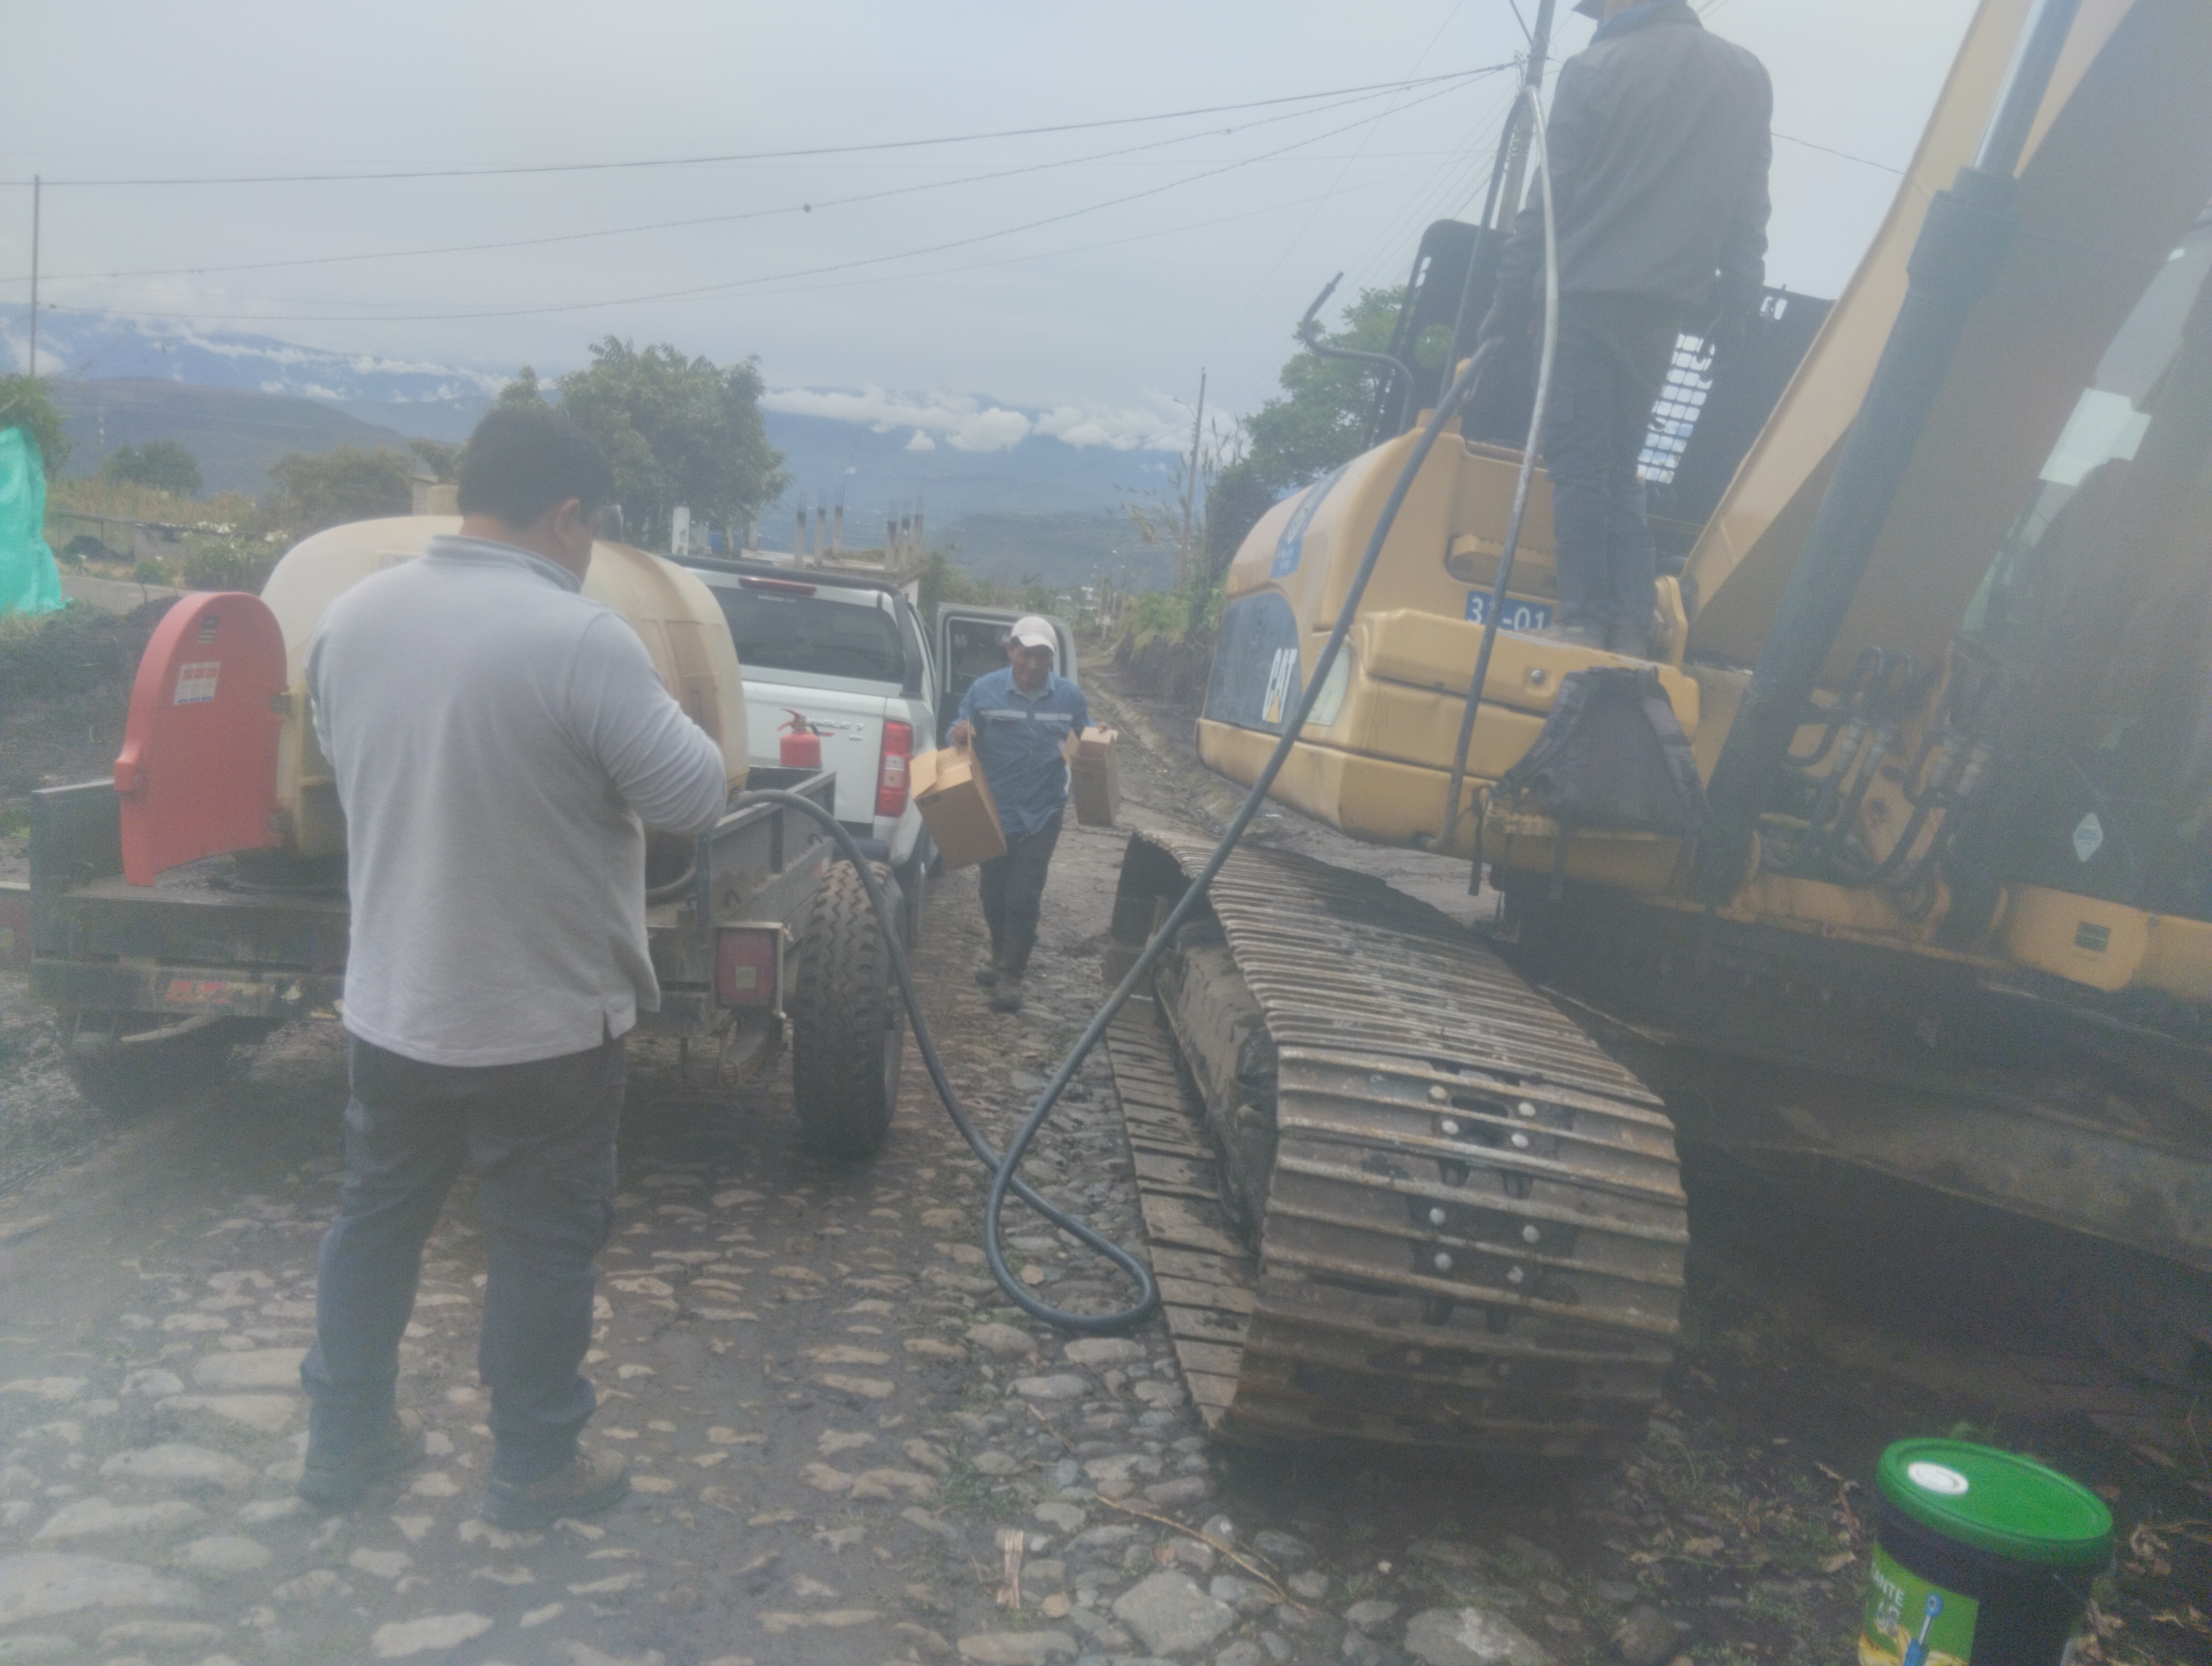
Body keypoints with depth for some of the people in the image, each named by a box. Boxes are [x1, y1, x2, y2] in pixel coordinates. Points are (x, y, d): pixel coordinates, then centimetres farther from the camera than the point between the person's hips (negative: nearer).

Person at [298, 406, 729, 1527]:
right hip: (546, 1021, -6)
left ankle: (342, 1437, 36)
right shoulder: (582, 639, -22)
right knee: (541, 1244, 10)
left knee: (376, 1218, 21)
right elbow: (696, 796, -16)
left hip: (390, 1005, 6)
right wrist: (654, 715, 2)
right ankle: (534, 1469, 25)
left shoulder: (353, 614, -1)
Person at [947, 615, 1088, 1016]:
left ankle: (1010, 975, 2)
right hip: (993, 811, 1)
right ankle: (1004, 960, 34)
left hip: (1041, 814, -1)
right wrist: (961, 734, -23)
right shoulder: (984, 690, -5)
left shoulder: (1069, 696, -2)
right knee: (994, 893, 13)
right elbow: (961, 736, 1)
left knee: (1024, 897, -5)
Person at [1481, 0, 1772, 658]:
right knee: (1618, 467, 11)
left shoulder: (1596, 69, -2)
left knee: (1578, 463, -2)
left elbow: (1549, 201, -5)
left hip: (1588, 293, -5)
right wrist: (1734, 314, 13)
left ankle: (1585, 623, -7)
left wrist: (1508, 305, -3)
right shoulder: (1748, 77, 14)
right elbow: (1748, 216, 11)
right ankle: (1633, 629, 4)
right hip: (1666, 303, 5)